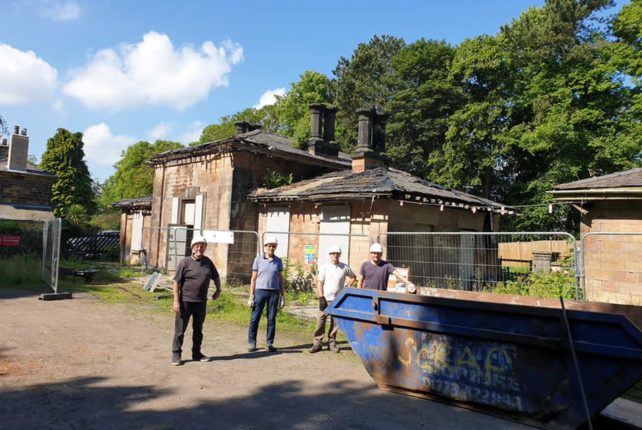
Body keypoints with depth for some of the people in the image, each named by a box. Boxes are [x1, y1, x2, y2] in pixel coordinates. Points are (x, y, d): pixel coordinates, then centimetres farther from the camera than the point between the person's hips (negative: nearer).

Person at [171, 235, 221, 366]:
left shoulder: (208, 262, 6)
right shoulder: (185, 262, -8)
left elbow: (216, 277, 22)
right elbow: (176, 282, -11)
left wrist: (218, 290, 15)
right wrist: (176, 301, -15)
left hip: (201, 302, 5)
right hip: (185, 301, -5)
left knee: (198, 329, 15)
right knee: (180, 329, 3)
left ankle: (196, 353, 28)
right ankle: (176, 354, 15)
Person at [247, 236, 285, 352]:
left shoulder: (278, 261, 7)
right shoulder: (258, 259, 2)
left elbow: (281, 279, 11)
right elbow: (253, 278, 3)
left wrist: (283, 296, 8)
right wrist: (251, 296, -1)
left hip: (274, 292, 2)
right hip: (260, 291, -2)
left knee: (272, 319, 5)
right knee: (255, 318, -1)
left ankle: (270, 343, 14)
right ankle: (251, 343, 8)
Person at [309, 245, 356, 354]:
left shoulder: (345, 267, 5)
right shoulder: (325, 267, 1)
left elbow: (353, 277, 21)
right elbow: (319, 283, -2)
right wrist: (321, 298, -10)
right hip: (326, 299, -2)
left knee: (335, 323, 6)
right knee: (320, 321, -4)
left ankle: (332, 343, 19)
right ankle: (317, 343, 4)